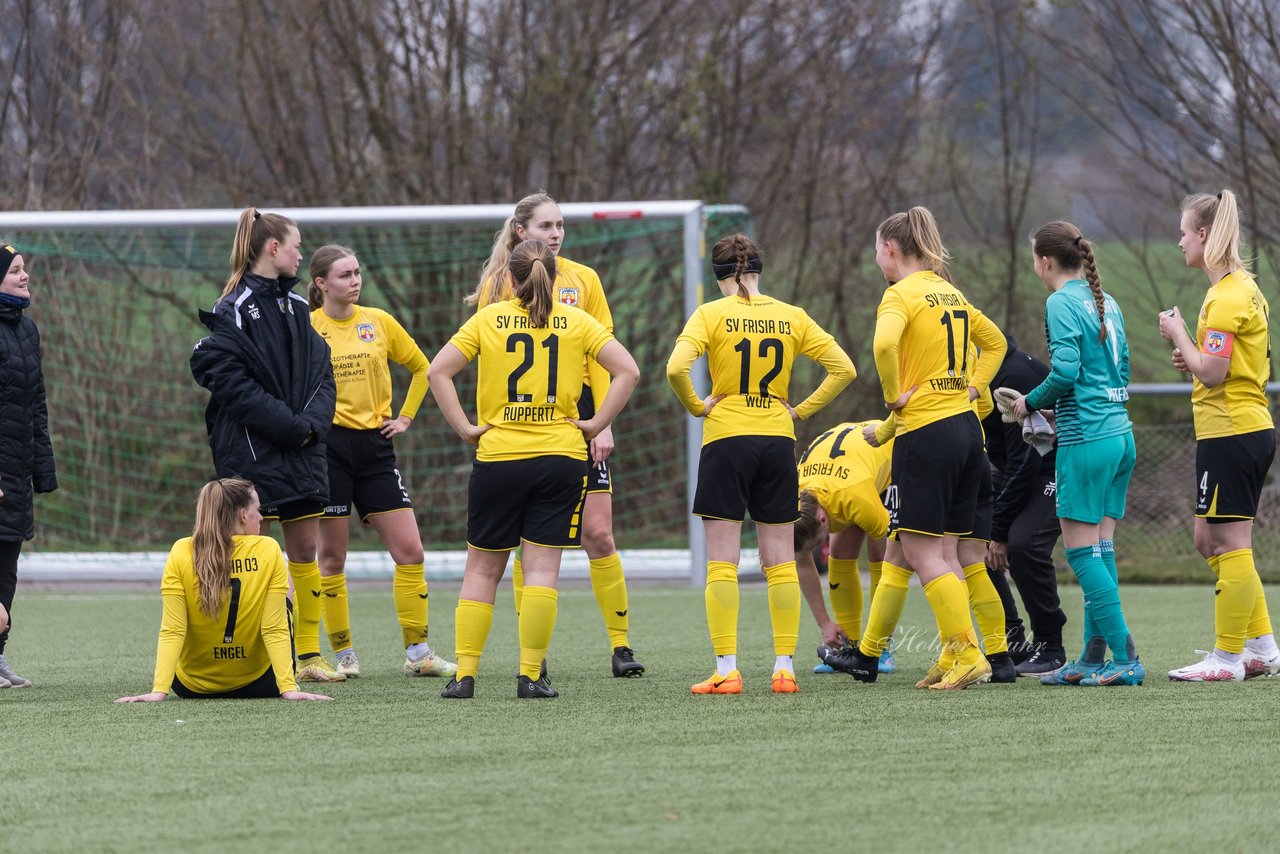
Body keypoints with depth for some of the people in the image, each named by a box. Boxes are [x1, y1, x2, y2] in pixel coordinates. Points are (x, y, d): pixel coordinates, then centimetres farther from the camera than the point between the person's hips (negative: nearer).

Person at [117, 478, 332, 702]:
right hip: (259, 684, -1)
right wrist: (289, 688, -15)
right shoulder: (268, 550, -15)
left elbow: (171, 631, -17)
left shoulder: (181, 552, -13)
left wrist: (158, 691, -17)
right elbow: (275, 629, -17)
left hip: (191, 688, 1)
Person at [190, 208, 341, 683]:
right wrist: (290, 425, -17)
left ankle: (309, 654, 14)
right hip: (250, 451, -7)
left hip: (301, 449, 7)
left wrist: (313, 422, -7)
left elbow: (322, 373, 12)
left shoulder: (297, 306, 14)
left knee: (306, 549, 8)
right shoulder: (233, 310, -9)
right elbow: (231, 382, -16)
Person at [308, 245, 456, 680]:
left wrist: (405, 417, 10)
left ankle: (418, 653, 4)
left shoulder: (379, 322, 6)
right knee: (332, 557, 1)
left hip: (375, 446, 3)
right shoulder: (306, 328, -3)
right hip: (328, 445, -3)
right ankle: (343, 655, 10)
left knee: (409, 550, -3)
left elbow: (421, 368, 18)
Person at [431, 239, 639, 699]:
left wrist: (464, 427, -2)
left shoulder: (487, 319, 1)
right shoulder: (576, 322, 2)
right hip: (561, 455, 0)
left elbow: (438, 371, -6)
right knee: (542, 569, 1)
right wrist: (596, 424, -1)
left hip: (498, 457, 0)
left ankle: (464, 674, 5)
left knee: (481, 569, 9)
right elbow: (628, 371, -5)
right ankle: (531, 676, -3)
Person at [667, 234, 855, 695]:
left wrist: (696, 406, -2)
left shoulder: (712, 315, -5)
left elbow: (676, 368, -19)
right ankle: (784, 667, 6)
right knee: (780, 561, 8)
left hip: (726, 438, -3)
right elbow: (843, 368, 2)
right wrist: (801, 410, 7)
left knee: (722, 562, 0)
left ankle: (727, 670, -5)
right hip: (777, 440, 3)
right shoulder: (791, 317, 5)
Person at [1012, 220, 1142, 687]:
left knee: (1082, 551, -5)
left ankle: (1125, 658, -10)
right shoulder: (1107, 302, 15)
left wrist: (1030, 403, -2)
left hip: (1086, 439, -8)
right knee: (1100, 549, 10)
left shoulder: (1062, 303, -9)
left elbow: (1065, 370, -19)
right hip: (1121, 436, 8)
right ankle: (1093, 659, 10)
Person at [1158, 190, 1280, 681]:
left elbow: (1212, 372, -21)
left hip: (1230, 432, -10)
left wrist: (1179, 334, -8)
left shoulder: (1227, 296, -16)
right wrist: (1193, 361, 12)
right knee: (1211, 540, 15)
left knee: (1229, 543, -5)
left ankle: (1227, 658, -1)